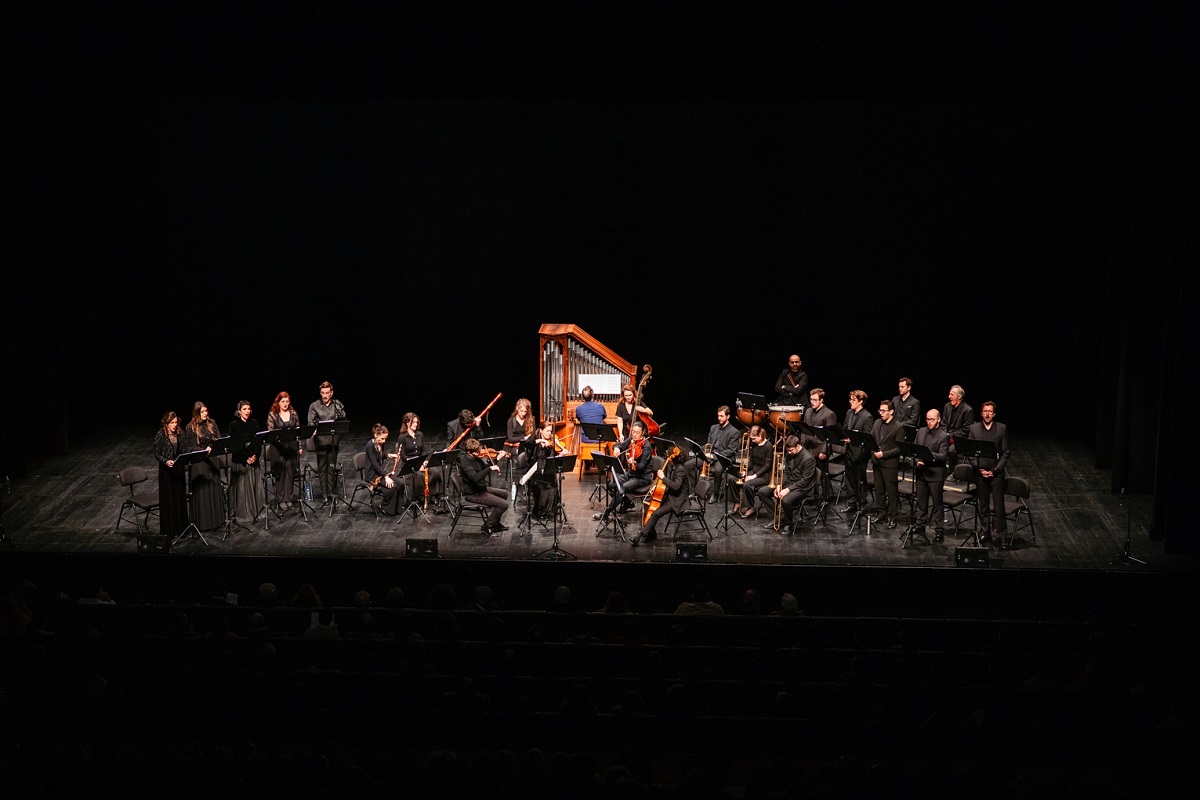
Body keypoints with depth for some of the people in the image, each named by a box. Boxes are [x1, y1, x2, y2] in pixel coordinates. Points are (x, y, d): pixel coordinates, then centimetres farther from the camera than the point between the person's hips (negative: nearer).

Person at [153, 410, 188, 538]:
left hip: (178, 469, 5)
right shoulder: (160, 435, -11)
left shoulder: (178, 434, 5)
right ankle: (168, 530, 9)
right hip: (166, 470, -5)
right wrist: (166, 461, -27)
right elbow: (157, 455, -11)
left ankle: (180, 527, 21)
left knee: (180, 498, 10)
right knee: (168, 499, 1)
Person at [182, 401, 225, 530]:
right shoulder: (190, 428, -9)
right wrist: (204, 449, -26)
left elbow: (218, 439, 7)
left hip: (212, 461, 5)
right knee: (201, 492, 0)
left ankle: (215, 519, 22)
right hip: (198, 463, -5)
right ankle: (202, 522, 8)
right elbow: (190, 448, -10)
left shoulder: (212, 423, 4)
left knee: (215, 490, 10)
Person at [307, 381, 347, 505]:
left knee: (332, 466, 5)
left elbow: (343, 420, 8)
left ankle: (331, 492, 12)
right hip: (321, 440, -1)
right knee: (322, 467, 0)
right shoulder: (314, 406, 2)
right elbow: (310, 423, -1)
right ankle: (324, 494, 4)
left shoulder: (338, 405, 7)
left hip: (334, 439, 2)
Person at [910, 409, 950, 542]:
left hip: (935, 474, -6)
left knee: (937, 503, 1)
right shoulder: (921, 432, 9)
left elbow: (943, 456, -17)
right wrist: (917, 460, -8)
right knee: (921, 501, 16)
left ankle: (939, 530, 7)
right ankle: (920, 525, 28)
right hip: (921, 472, 6)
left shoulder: (944, 436, -10)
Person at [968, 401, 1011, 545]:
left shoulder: (1002, 428, -1)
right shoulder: (974, 428, 3)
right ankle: (986, 532, 18)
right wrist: (979, 468, -8)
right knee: (983, 506, 8)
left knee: (998, 505, -4)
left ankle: (999, 533, 3)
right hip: (980, 472, 2)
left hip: (996, 472, -2)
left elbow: (1006, 452, -1)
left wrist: (996, 469, -10)